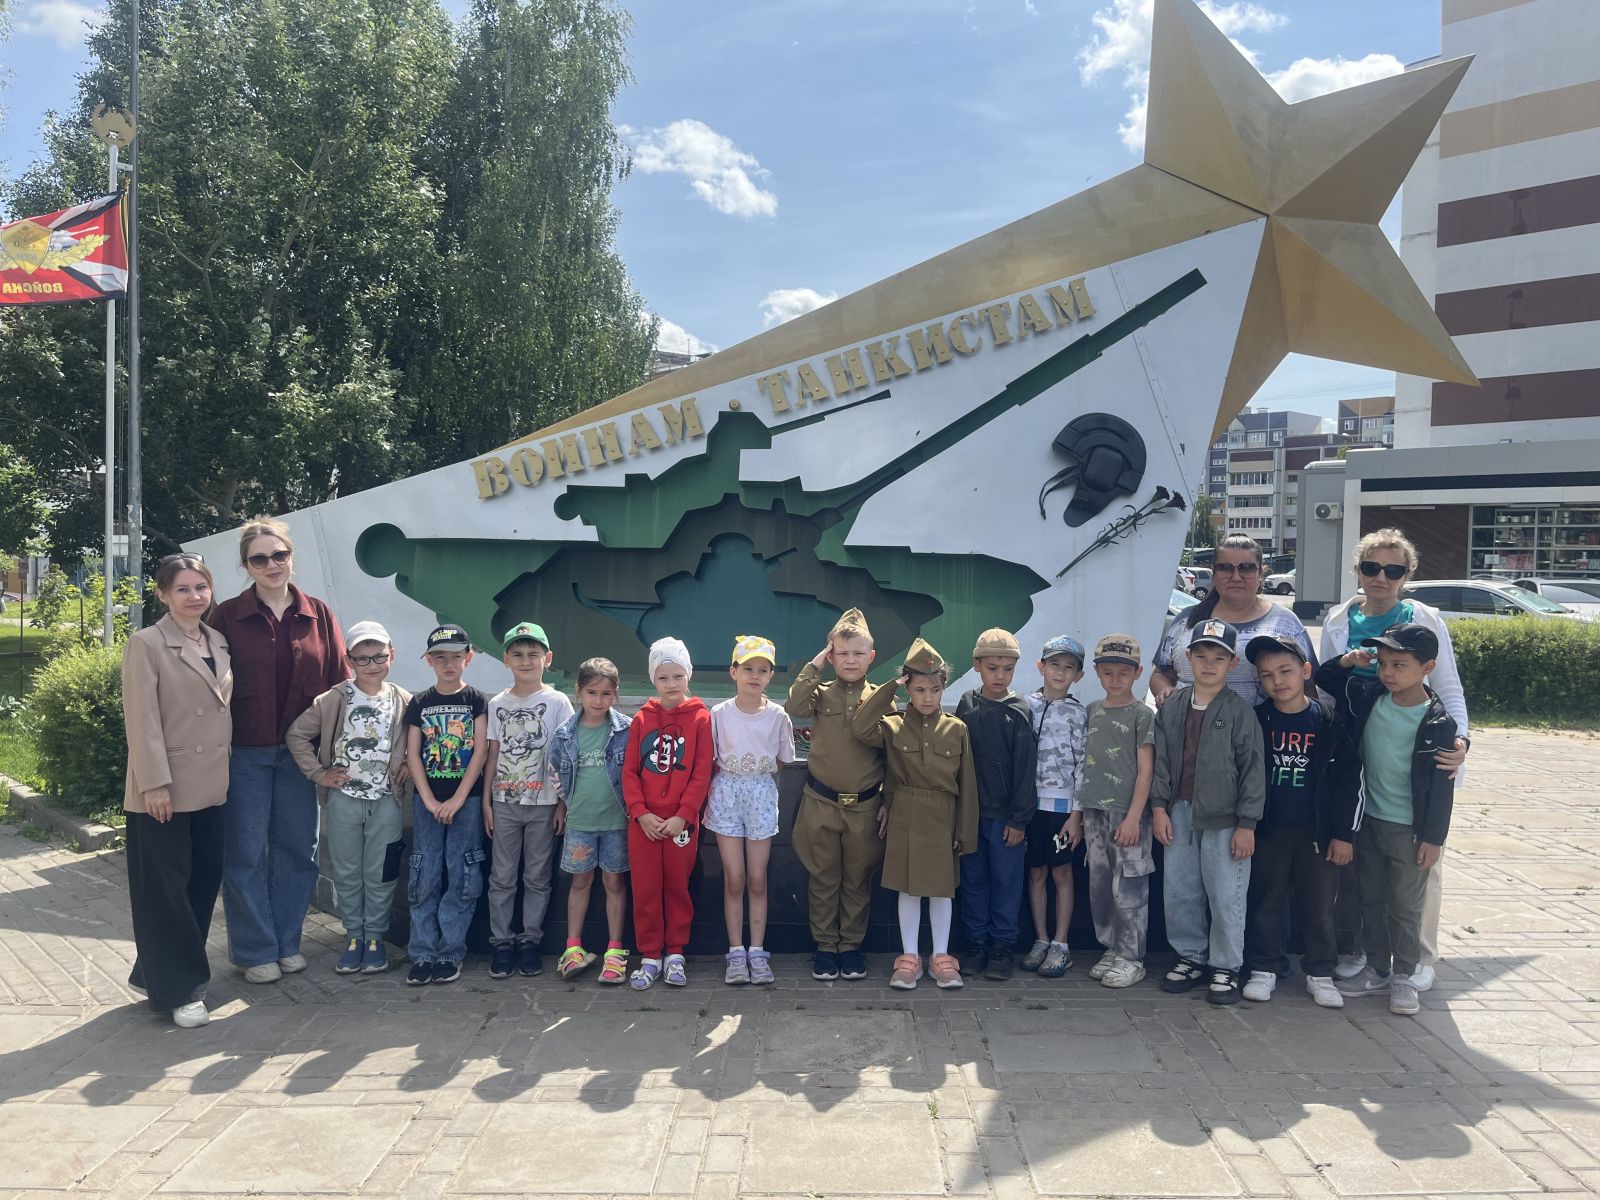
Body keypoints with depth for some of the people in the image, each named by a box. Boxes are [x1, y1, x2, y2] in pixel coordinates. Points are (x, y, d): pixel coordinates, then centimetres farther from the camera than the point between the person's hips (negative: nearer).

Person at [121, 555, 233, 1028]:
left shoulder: (219, 643, 11)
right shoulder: (146, 644, -8)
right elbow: (142, 719, -13)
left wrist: (226, 772, 11)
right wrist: (155, 783, -18)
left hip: (210, 786, 7)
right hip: (165, 789, -7)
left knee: (205, 881, 12)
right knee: (166, 890, 1)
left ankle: (154, 972, 28)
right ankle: (177, 989, 11)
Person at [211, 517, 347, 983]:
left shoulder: (318, 614, 4)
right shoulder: (228, 616, -2)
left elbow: (340, 681, 4)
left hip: (298, 751, 2)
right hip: (244, 752, -2)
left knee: (298, 848, 8)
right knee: (246, 853, 3)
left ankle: (287, 942, 23)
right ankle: (255, 950, 16)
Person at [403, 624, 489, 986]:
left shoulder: (476, 700, 1)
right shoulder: (419, 704, 6)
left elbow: (480, 751, -4)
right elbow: (413, 755, 3)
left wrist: (458, 798, -10)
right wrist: (430, 801, -6)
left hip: (466, 799, -2)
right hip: (427, 800, 2)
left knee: (462, 877, -2)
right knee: (425, 878, 1)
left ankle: (450, 953, 7)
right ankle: (423, 954, 8)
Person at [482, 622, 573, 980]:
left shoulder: (557, 703, -3)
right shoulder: (497, 705, 5)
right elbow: (492, 755, 7)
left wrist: (563, 803, -6)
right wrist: (486, 802, 3)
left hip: (543, 804, -2)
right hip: (505, 803, 2)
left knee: (537, 877, 6)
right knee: (502, 877, 5)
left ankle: (530, 942, 16)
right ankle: (501, 943, 15)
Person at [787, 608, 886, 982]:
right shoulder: (821, 693, 0)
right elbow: (793, 707, -22)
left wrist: (889, 801, 1)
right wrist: (815, 664, -15)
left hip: (865, 806, 0)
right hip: (821, 803, 0)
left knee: (858, 880, 11)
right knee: (823, 879, 9)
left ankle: (851, 945, 25)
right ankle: (825, 946, 22)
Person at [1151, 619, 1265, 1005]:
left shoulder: (1240, 712, -7)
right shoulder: (1172, 707, 6)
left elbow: (1253, 769, -7)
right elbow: (1161, 759, 7)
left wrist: (1247, 824, -9)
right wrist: (1159, 807, 0)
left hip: (1224, 818, -4)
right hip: (1180, 813, 4)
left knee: (1225, 896, 2)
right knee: (1179, 892, 11)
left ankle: (1225, 966, 16)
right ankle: (1191, 956, 26)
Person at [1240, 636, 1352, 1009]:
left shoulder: (1328, 721, -4)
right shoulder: (1255, 721, -2)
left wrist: (1344, 833, -3)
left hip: (1317, 831, -1)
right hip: (1268, 828, 1)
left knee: (1318, 905, 8)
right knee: (1265, 901, 8)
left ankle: (1319, 971, 21)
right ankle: (1264, 968, 20)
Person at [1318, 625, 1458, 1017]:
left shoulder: (1437, 723, -16)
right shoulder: (1368, 698, -3)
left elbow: (1442, 785, -13)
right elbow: (1324, 679, 11)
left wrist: (1433, 837, -13)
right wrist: (1346, 661, -9)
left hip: (1410, 830, -5)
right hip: (1370, 820, 5)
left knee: (1405, 906, 8)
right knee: (1371, 900, 15)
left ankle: (1404, 976, 22)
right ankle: (1376, 969, 29)